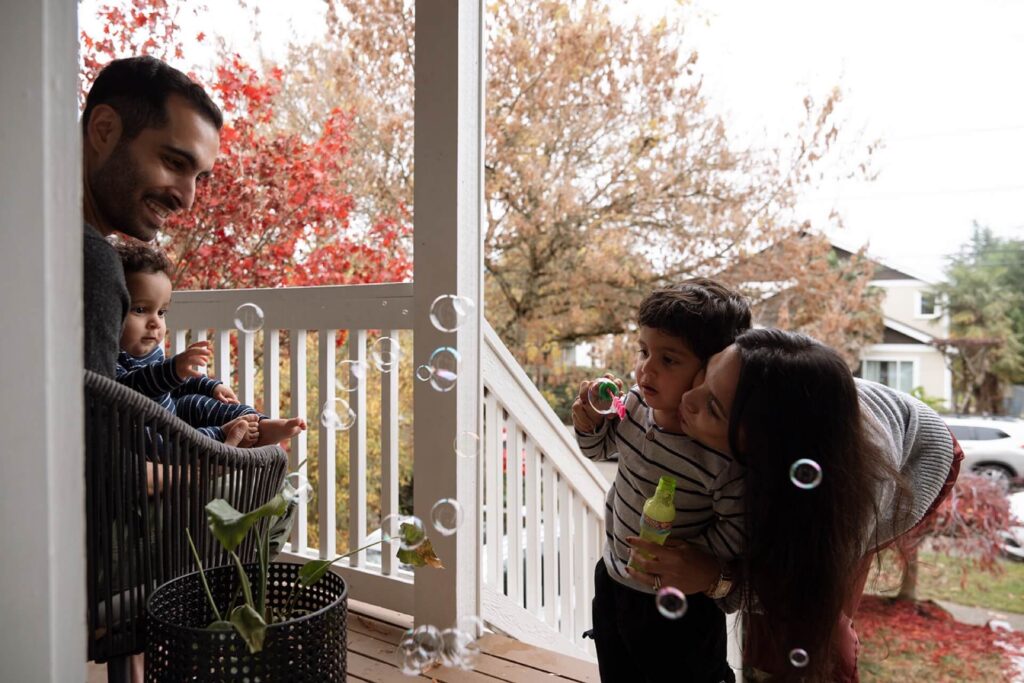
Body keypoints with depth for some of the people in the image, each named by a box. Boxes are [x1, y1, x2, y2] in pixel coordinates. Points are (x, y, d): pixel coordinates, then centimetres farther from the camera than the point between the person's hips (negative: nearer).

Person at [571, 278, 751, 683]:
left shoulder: (724, 453, -32)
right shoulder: (636, 403, -13)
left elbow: (736, 530, -21)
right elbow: (602, 448, 6)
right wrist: (588, 423, -13)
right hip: (612, 581, 7)